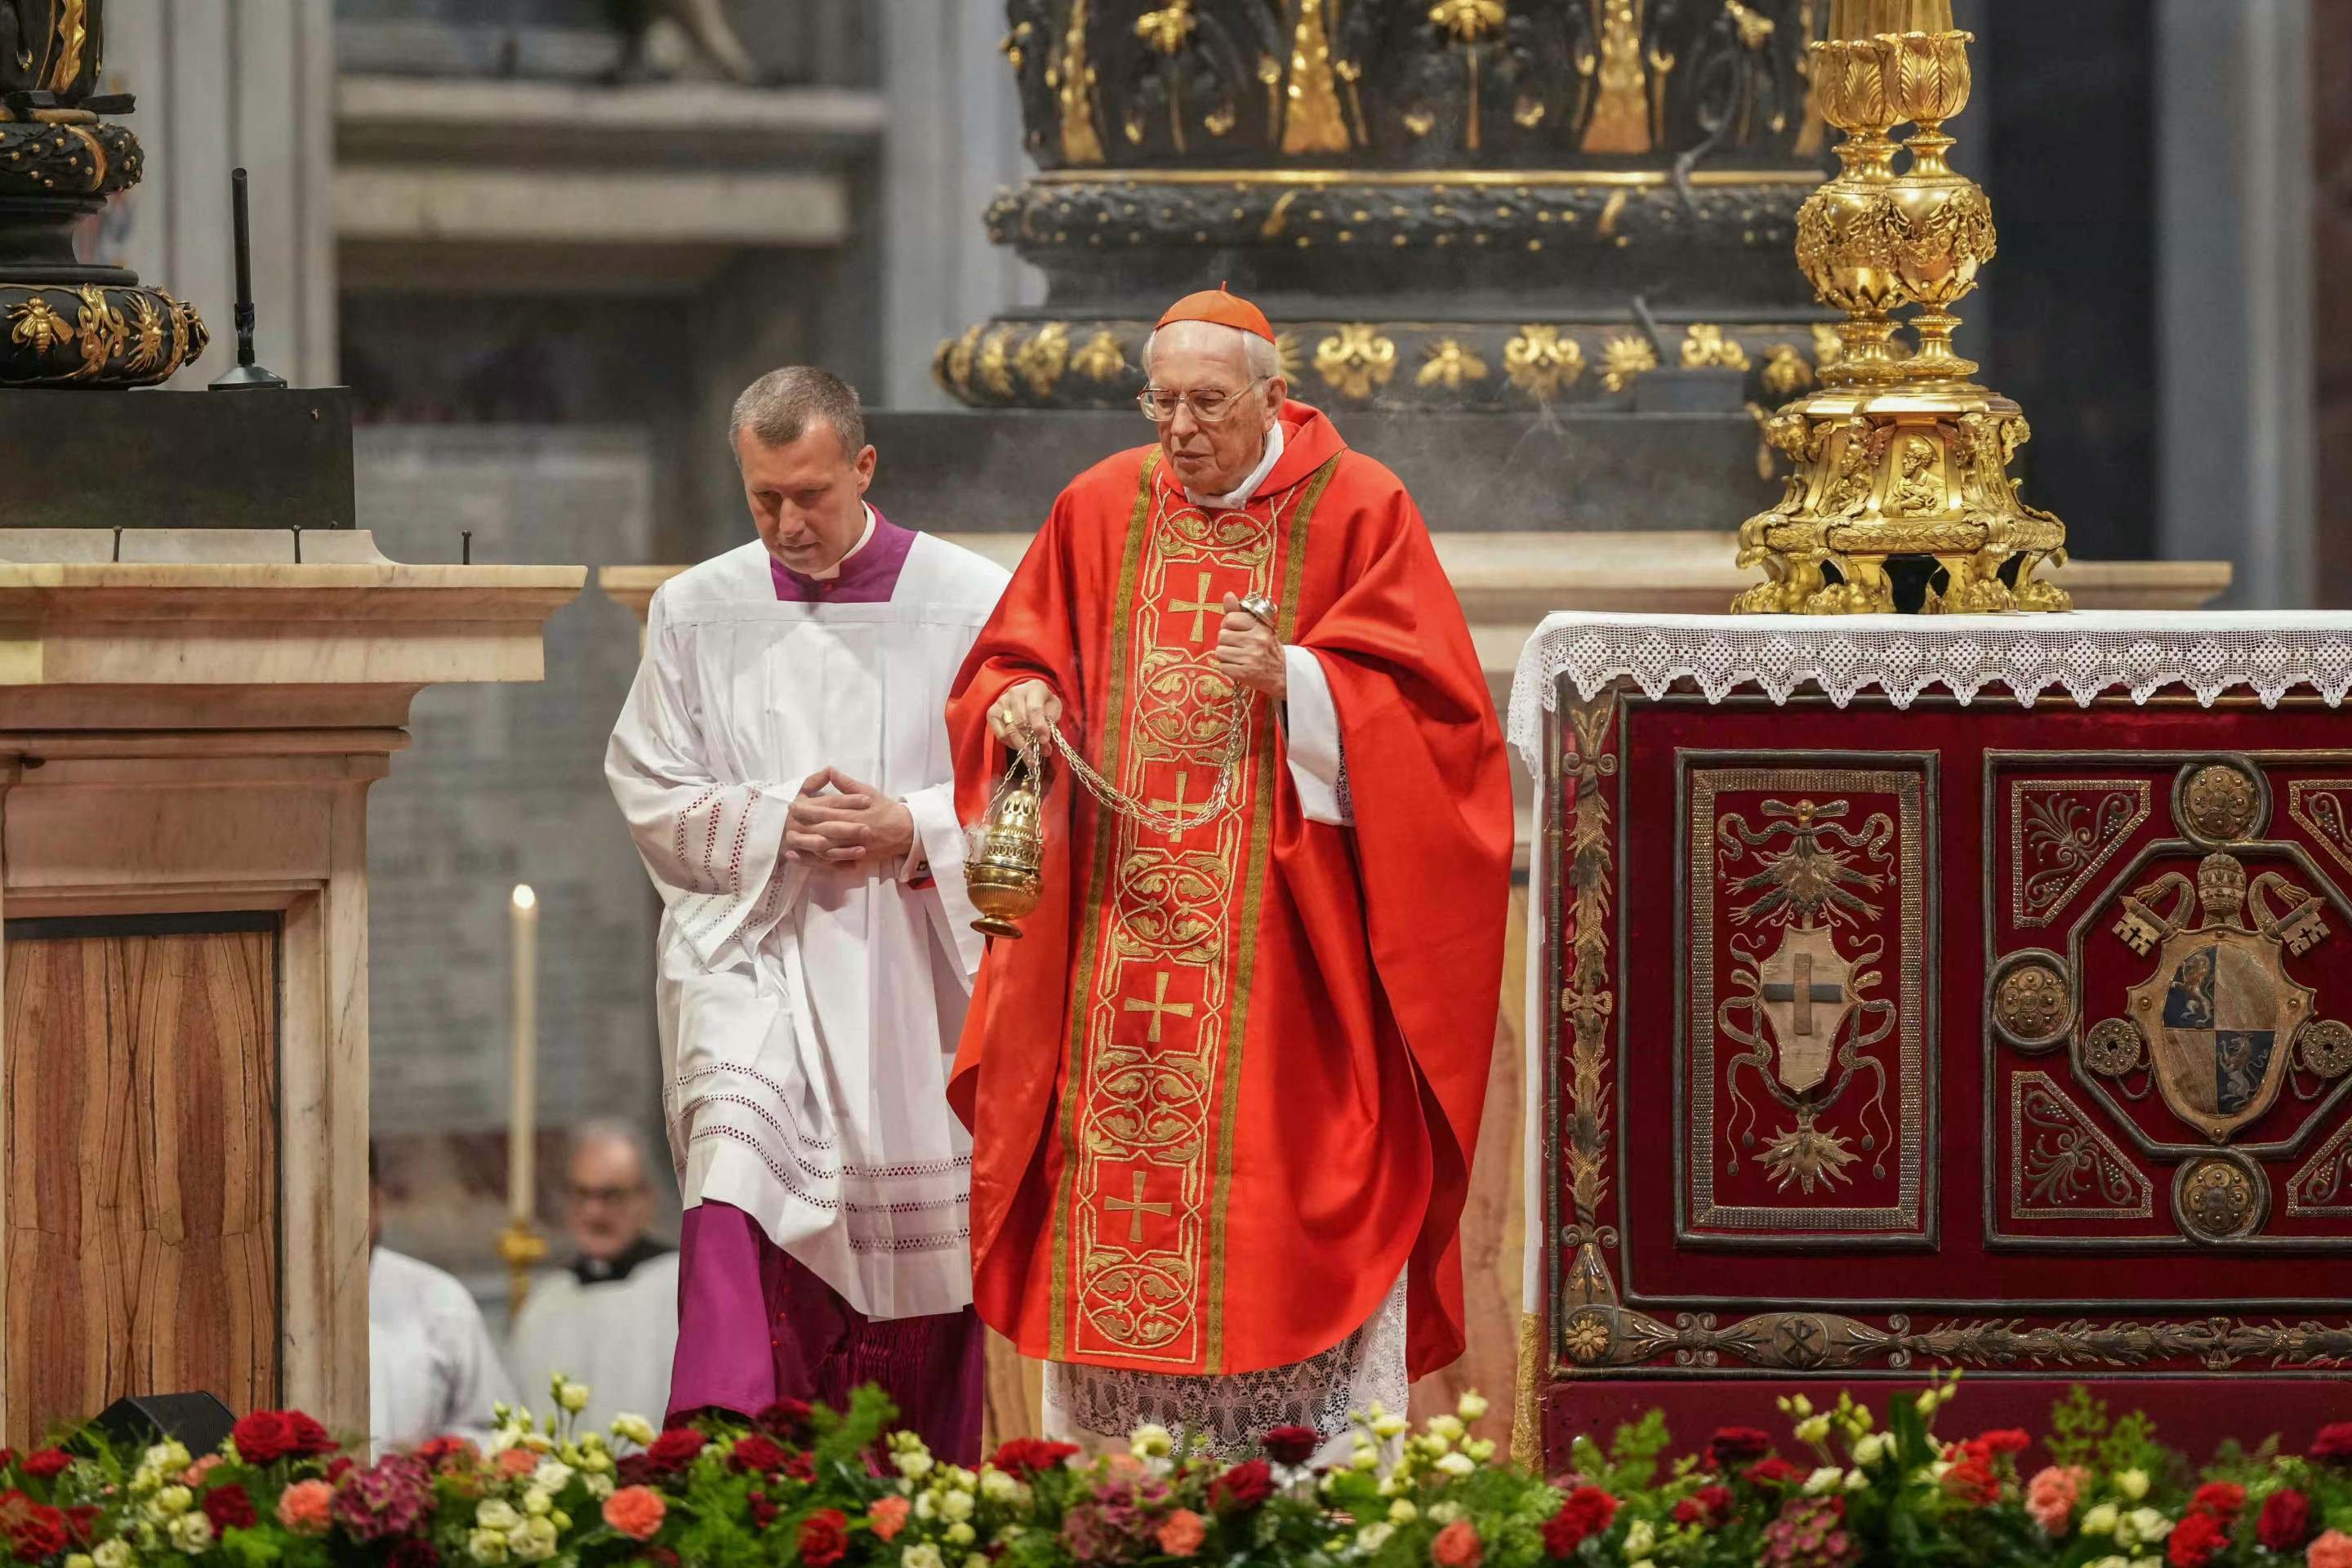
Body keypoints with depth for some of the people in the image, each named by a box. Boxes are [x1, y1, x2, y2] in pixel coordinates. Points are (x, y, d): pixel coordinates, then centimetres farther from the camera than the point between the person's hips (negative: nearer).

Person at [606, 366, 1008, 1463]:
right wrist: (774, 822, -10)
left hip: (915, 971, 0)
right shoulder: (697, 611, 6)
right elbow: (648, 788, 7)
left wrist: (910, 828, -13)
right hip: (750, 949, 0)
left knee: (919, 1234, 5)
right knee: (738, 1165, -22)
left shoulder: (968, 603, 0)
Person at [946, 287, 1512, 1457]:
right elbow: (1008, 663, 16)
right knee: (1116, 1203, 0)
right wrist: (1020, 702, -7)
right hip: (1120, 922, 4)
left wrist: (1294, 681, -20)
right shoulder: (1100, 511, 11)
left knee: (1283, 1212, -8)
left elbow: (1422, 703, -5)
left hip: (1283, 941, -4)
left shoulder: (1355, 512, 0)